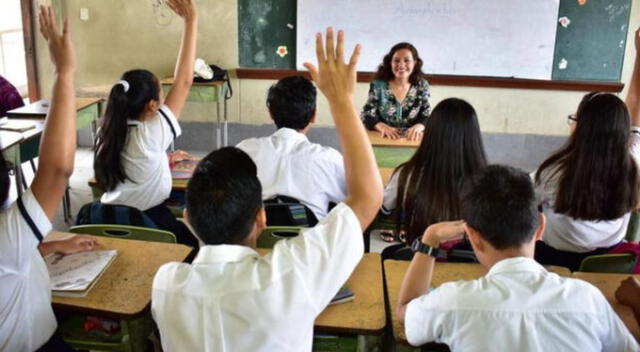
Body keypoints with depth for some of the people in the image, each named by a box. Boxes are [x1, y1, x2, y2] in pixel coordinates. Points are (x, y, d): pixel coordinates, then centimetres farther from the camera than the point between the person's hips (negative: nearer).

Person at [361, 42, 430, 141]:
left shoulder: (422, 86, 4)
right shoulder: (378, 85, 0)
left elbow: (426, 117, 0)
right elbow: (367, 115, -5)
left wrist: (418, 127, -23)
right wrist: (381, 126, -25)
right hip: (382, 138, -2)